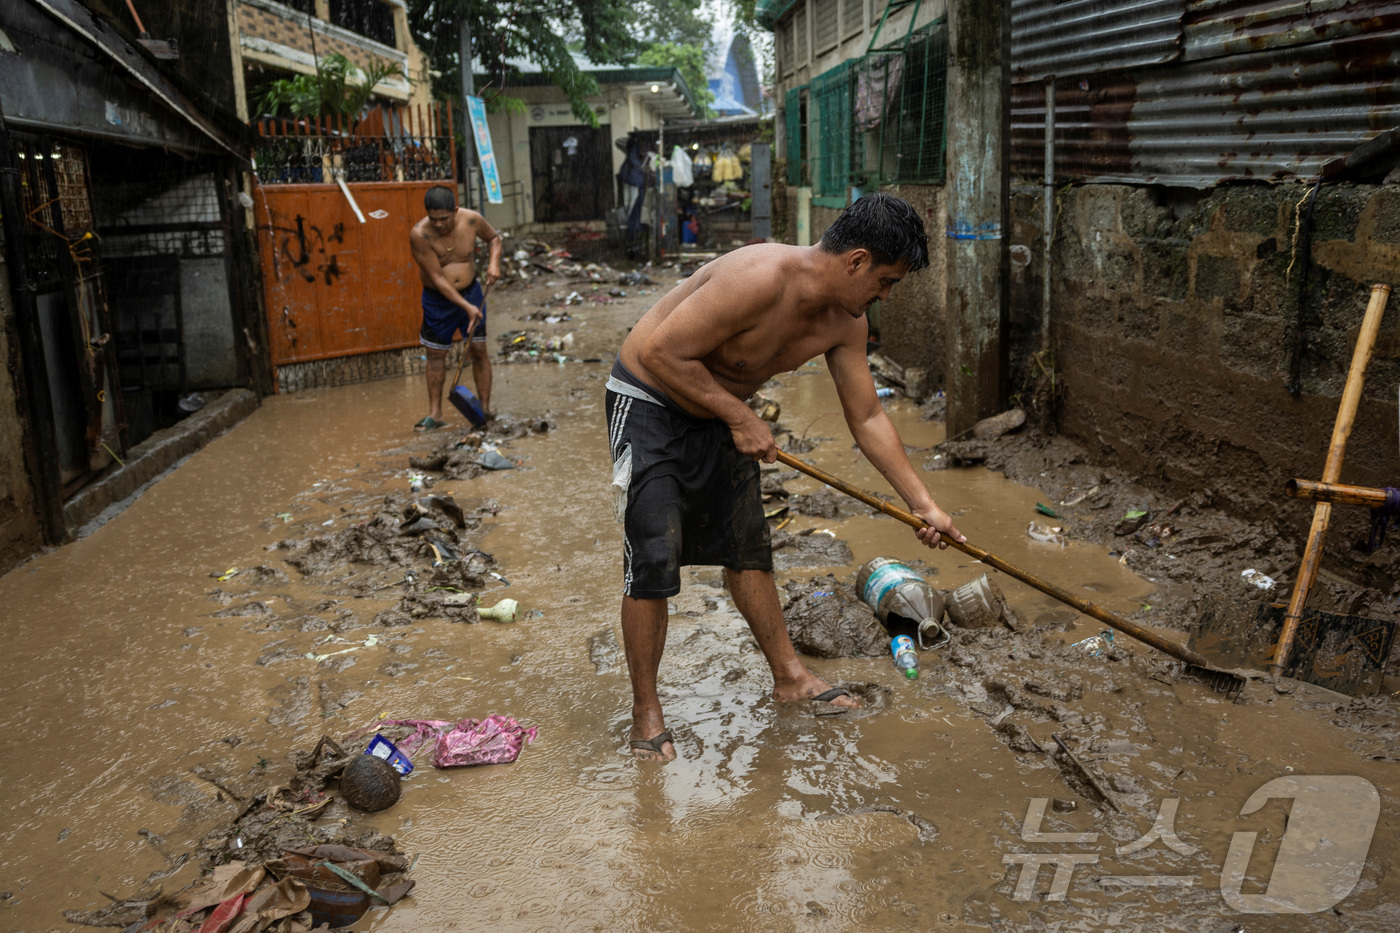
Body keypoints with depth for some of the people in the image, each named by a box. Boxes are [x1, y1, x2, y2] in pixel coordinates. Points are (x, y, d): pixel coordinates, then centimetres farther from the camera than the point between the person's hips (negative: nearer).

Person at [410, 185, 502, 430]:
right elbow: (437, 278, -22)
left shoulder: (471, 220, -14)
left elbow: (494, 237, 8)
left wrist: (493, 262, -12)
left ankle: (485, 410, 9)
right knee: (436, 354, 5)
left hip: (471, 292, 2)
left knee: (478, 349, 0)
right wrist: (466, 307, -25)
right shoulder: (419, 234, -23)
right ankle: (435, 413, 15)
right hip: (438, 300, -1)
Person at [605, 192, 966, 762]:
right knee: (653, 560, -11)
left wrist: (922, 503, 4)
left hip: (719, 412, 8)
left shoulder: (845, 320, -6)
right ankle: (645, 710, 5)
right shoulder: (759, 280, -33)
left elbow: (867, 418, 4)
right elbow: (659, 354, -31)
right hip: (648, 404, -8)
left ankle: (789, 676, 28)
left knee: (747, 548, 14)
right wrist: (739, 417, -24)